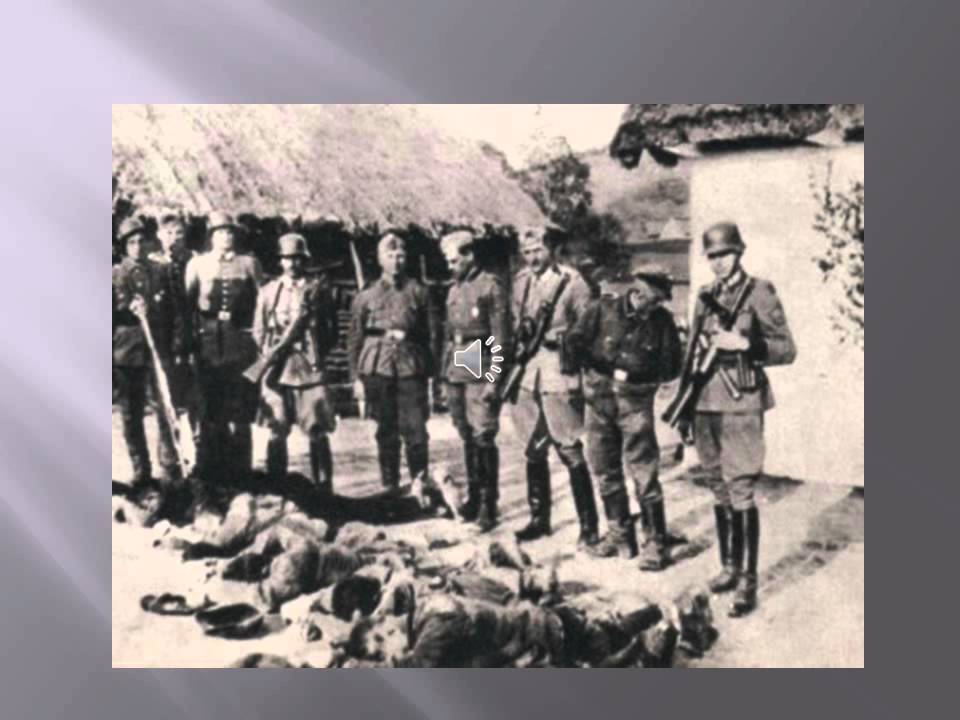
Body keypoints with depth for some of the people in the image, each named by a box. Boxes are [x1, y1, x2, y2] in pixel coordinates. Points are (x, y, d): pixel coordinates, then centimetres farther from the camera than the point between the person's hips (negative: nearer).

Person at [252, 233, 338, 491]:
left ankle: (323, 488, 6)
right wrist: (272, 352, 0)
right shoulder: (268, 290, 13)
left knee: (318, 433, -1)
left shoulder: (318, 290, 7)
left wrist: (316, 353, -2)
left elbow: (331, 330, 8)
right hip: (277, 370, 2)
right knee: (276, 433, 4)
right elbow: (258, 330, 14)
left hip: (311, 369, -2)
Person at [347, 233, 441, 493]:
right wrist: (356, 377, 3)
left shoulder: (419, 293, 6)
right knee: (386, 434, 8)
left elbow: (432, 334, 7)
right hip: (378, 370, 1)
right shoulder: (366, 296, 8)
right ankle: (390, 487, 18)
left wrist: (430, 369, 1)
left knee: (416, 432, -3)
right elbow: (354, 339, 9)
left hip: (411, 370, -1)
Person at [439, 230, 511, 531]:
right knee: (467, 438, 11)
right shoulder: (454, 290, 17)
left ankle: (489, 506, 1)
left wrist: (493, 380, -15)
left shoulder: (491, 286, -5)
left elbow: (500, 337, -10)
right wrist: (445, 375, 15)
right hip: (456, 374, 7)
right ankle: (474, 497, 22)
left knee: (483, 438, -7)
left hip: (479, 373, -7)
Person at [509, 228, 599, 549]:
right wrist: (522, 333, 6)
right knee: (534, 451, 13)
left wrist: (560, 339, -18)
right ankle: (539, 519, 26)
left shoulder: (571, 281, -6)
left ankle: (589, 526, 6)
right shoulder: (521, 282, 12)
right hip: (527, 374, 6)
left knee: (571, 452, -4)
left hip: (559, 374, -6)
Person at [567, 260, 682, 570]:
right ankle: (619, 535, 27)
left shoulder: (661, 321, -2)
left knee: (644, 474, -6)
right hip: (599, 401, 2)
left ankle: (656, 544, 4)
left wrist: (634, 375, -8)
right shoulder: (603, 310, -3)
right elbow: (574, 342, -4)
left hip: (635, 403, -2)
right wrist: (610, 369, -8)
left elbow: (671, 366, -1)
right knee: (605, 472, 12)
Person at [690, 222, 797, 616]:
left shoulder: (759, 292, -3)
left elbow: (787, 349, -4)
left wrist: (745, 344, -20)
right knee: (719, 492, 13)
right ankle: (729, 567, 25)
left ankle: (748, 582, 2)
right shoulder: (705, 297, 13)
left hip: (741, 405, -6)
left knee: (741, 493, -6)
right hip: (705, 405, 6)